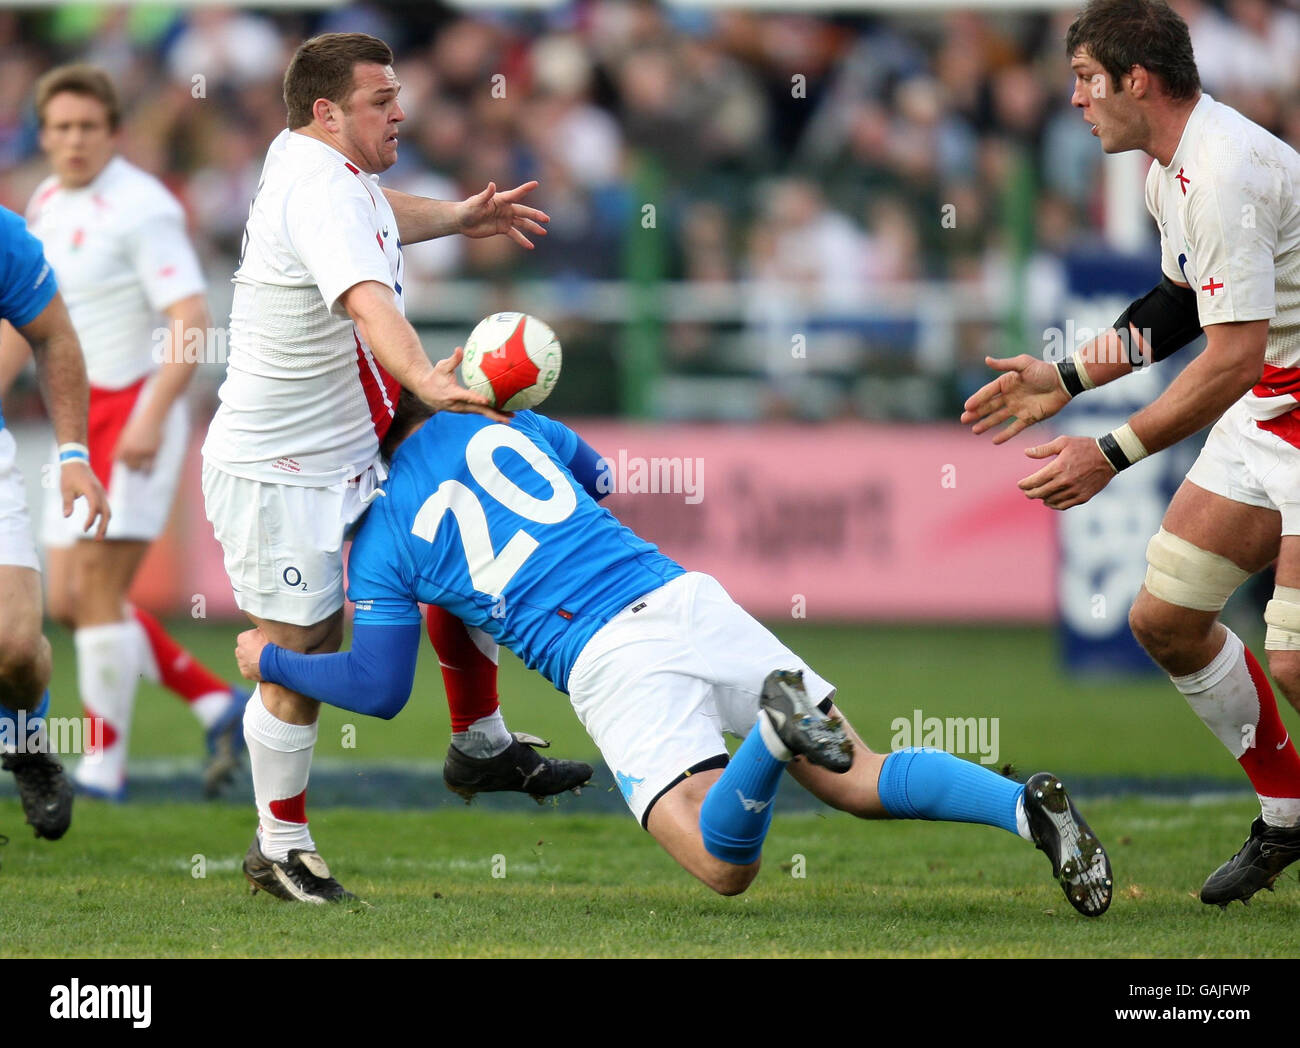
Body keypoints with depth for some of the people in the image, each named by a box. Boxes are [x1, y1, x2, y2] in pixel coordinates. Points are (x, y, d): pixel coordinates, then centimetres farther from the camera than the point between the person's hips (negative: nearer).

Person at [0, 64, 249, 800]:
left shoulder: (140, 208, -14)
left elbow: (191, 319, -22)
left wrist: (152, 415, -30)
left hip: (137, 419, -9)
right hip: (82, 422, 9)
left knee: (97, 595, -9)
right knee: (68, 601, 5)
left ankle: (106, 766, 1)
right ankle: (219, 706, 14)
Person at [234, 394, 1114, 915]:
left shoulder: (382, 541, 8)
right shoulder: (498, 423, 21)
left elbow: (379, 688, 11)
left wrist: (272, 660, 26)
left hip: (607, 664, -5)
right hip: (685, 595, 5)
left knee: (725, 868, -13)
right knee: (863, 784, 5)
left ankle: (774, 729, -41)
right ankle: (1028, 806, -20)